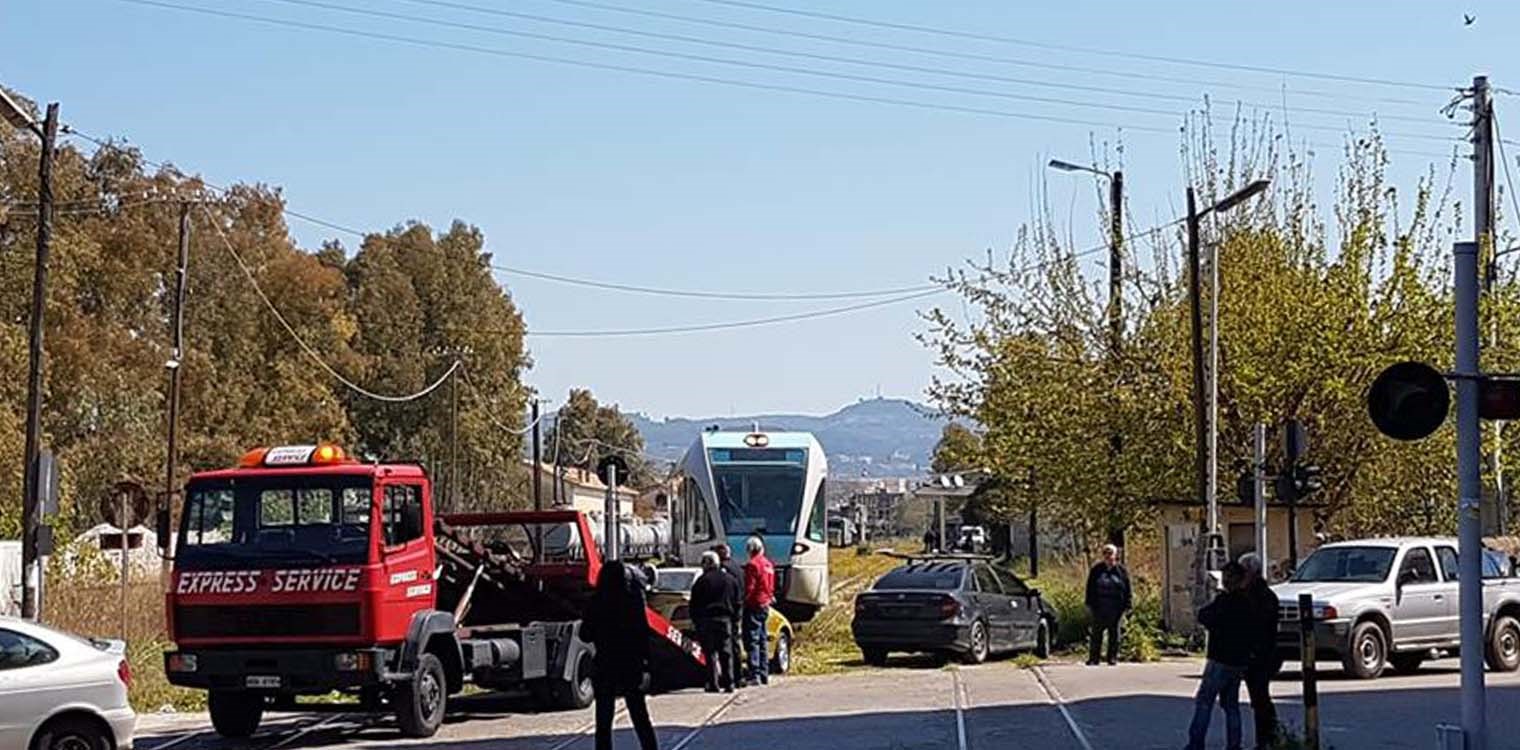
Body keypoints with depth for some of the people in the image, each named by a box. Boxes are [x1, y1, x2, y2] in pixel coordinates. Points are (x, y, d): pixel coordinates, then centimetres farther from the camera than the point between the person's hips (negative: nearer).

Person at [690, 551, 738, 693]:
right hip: (725, 619, 3)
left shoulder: (702, 581, -4)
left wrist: (695, 621, 6)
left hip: (707, 619, -3)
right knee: (726, 653, 6)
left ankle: (713, 684, -5)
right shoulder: (729, 580, 9)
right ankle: (729, 683, 3)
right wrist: (734, 618, 16)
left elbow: (694, 604, -2)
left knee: (711, 653, -2)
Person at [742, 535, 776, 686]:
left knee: (752, 640, -9)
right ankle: (764, 674, 18)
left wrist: (743, 601, -8)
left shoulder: (753, 565, -13)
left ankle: (755, 674, -15)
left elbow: (749, 588, -16)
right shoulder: (768, 565, 13)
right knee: (762, 640, 15)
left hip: (754, 606, -9)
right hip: (765, 606, 9)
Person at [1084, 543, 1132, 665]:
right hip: (1099, 608, 0)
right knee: (1097, 633, 1)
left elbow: (1127, 590, 6)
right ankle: (1093, 658, 3)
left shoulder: (1121, 571, 5)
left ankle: (1113, 658, 11)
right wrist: (1090, 604, 1)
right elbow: (1090, 589, 8)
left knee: (1114, 633, 5)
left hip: (1115, 608, 0)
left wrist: (1126, 606, -1)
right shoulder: (1096, 570, 6)